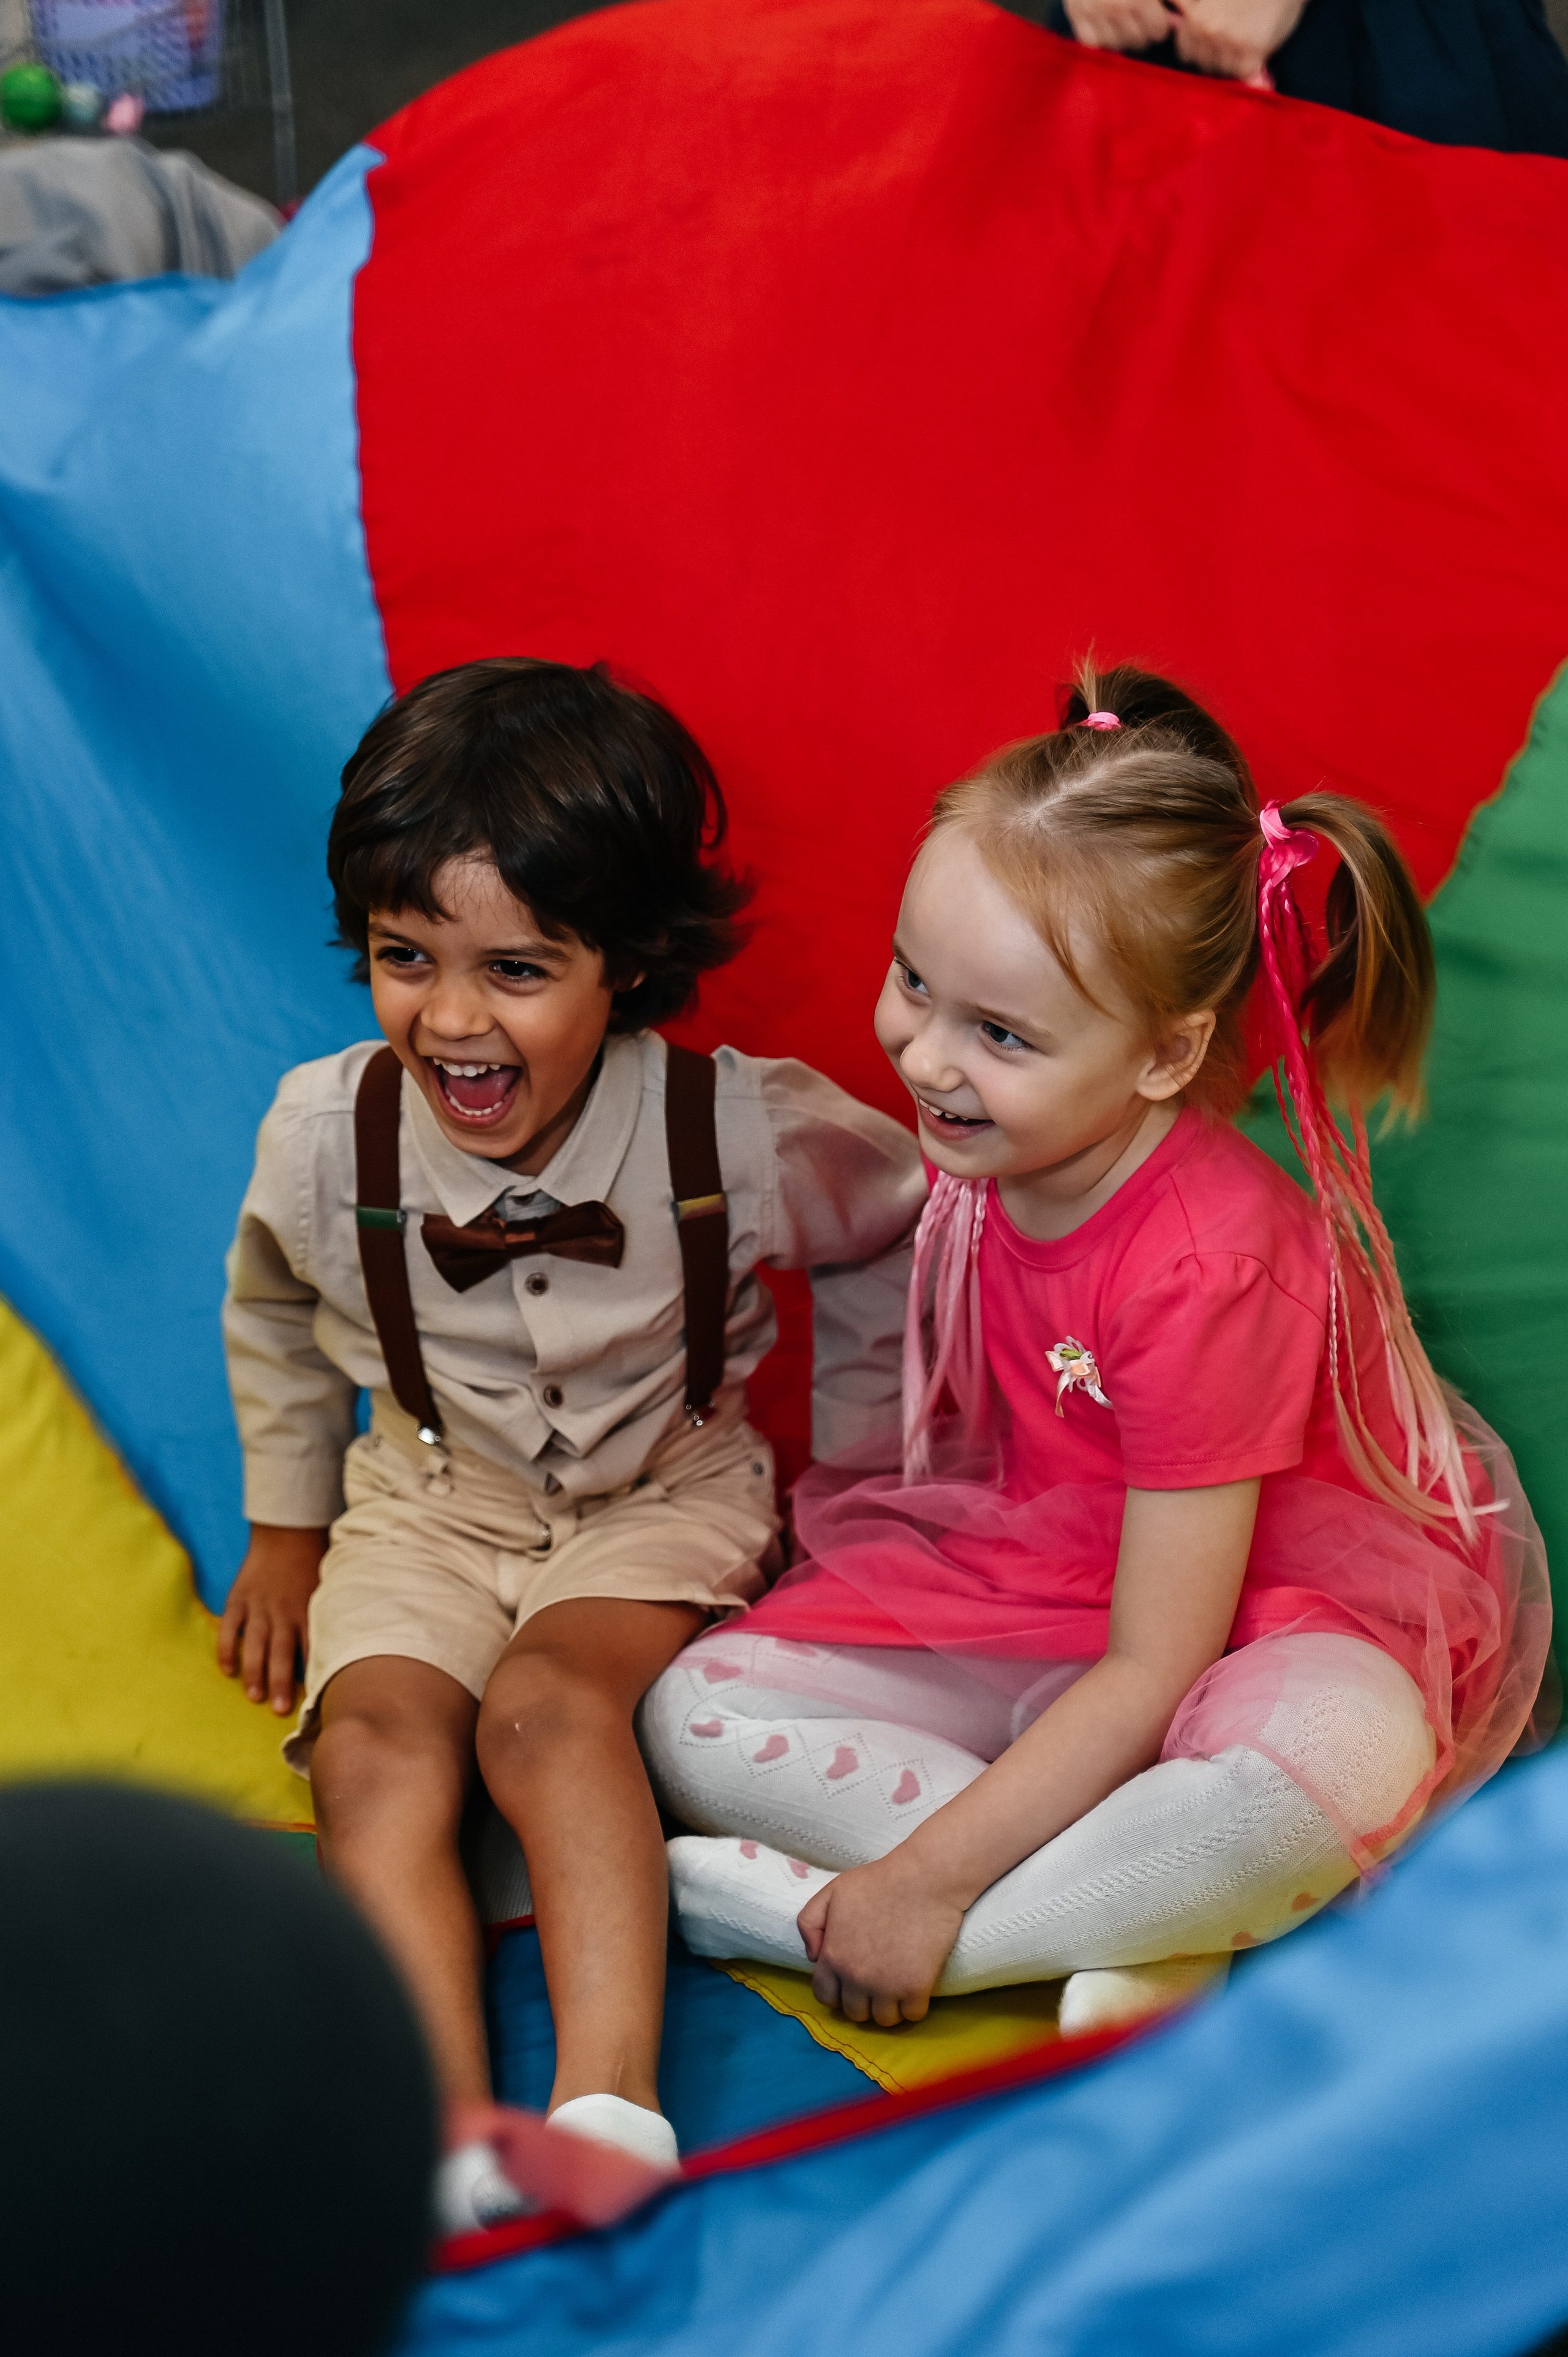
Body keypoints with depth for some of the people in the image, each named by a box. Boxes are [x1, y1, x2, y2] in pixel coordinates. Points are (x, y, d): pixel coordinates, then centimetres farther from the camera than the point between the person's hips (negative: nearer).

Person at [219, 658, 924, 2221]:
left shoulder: (741, 1132, -20)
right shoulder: (326, 1133, -14)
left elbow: (888, 1238, 4)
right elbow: (271, 1312, 11)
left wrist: (853, 1469, 10)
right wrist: (283, 1529, 17)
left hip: (664, 1492, -2)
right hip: (429, 1501, 3)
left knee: (549, 1701, -32)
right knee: (372, 1744, -25)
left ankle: (611, 2098, -37)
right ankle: (443, 2134, -37)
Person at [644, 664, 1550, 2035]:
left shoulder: (1206, 1269, -30)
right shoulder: (985, 1149, -10)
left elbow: (1150, 1677, -27)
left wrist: (923, 1882, -25)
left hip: (1269, 1617, -7)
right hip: (1034, 1588, 7)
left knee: (1337, 1763, -42)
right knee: (697, 1714, -11)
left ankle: (817, 1910, -29)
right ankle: (1133, 1936, -22)